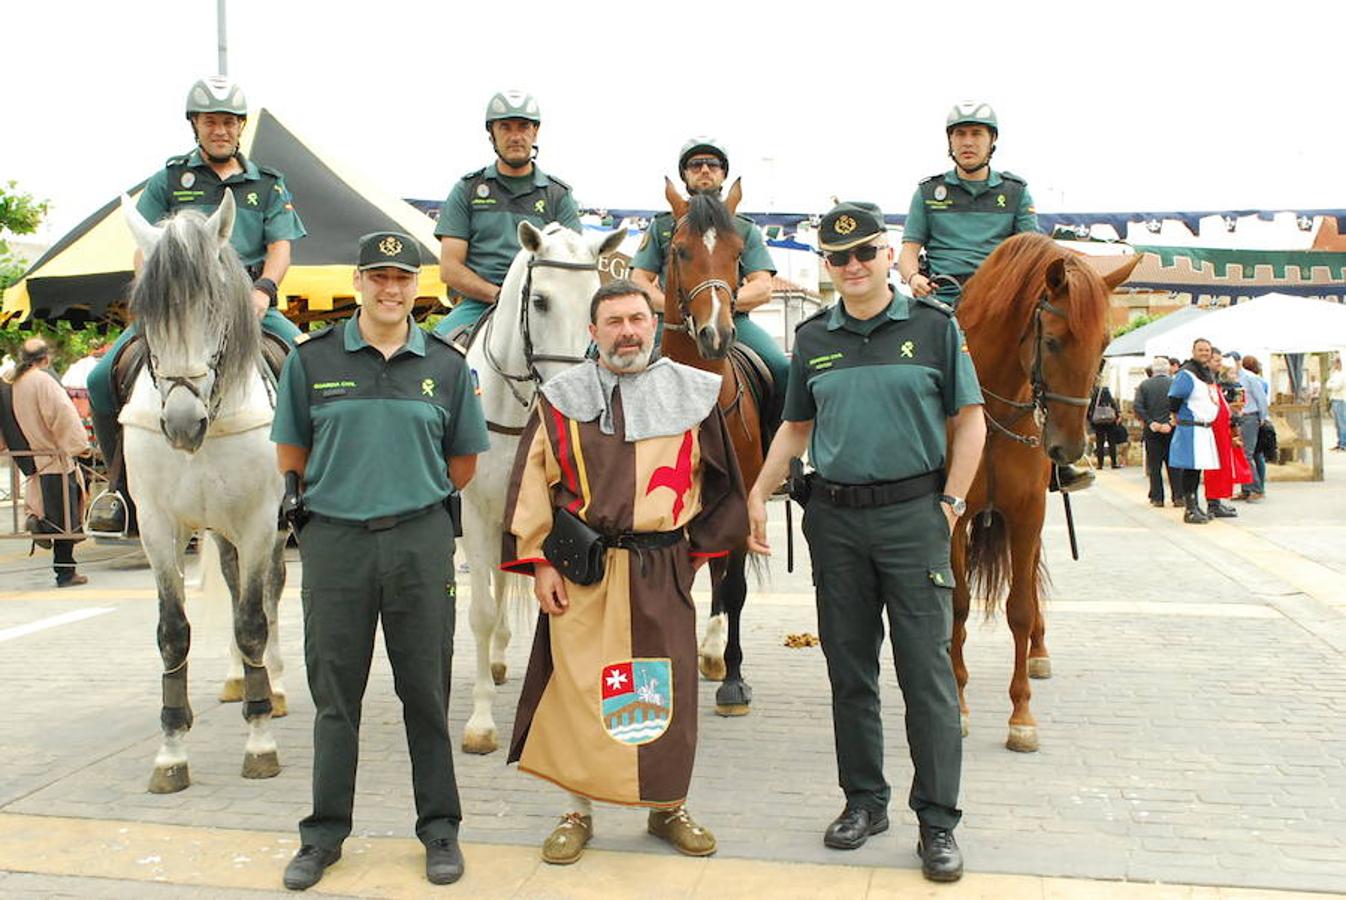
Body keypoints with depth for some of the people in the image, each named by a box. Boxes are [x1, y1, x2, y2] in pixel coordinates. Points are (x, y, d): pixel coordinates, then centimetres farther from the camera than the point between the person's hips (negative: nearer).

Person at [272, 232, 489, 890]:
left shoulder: (447, 365, 5)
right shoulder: (312, 359, 3)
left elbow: (464, 461, 12)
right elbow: (290, 449, 12)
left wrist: (415, 496, 10)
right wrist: (317, 495, 8)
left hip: (420, 540, 0)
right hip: (333, 539, 0)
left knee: (426, 689, 8)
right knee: (334, 692, 9)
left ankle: (439, 826, 21)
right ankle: (325, 830, 24)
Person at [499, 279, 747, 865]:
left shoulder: (692, 394, 5)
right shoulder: (561, 398, 3)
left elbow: (715, 482, 12)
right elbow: (533, 485, 2)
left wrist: (700, 547, 9)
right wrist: (540, 563, -4)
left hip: (662, 569, 1)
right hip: (580, 570, 0)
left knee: (666, 689, 8)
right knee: (576, 687, 3)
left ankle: (669, 807, 27)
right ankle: (578, 811, 21)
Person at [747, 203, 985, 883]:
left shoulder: (935, 326, 0)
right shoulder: (812, 338, 9)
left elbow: (970, 421, 1)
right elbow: (796, 427, 16)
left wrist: (950, 505, -7)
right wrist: (758, 495, 5)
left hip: (913, 514, -3)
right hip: (835, 519, 4)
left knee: (926, 670, 0)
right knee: (849, 669, 11)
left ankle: (938, 820, 11)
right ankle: (863, 800, 26)